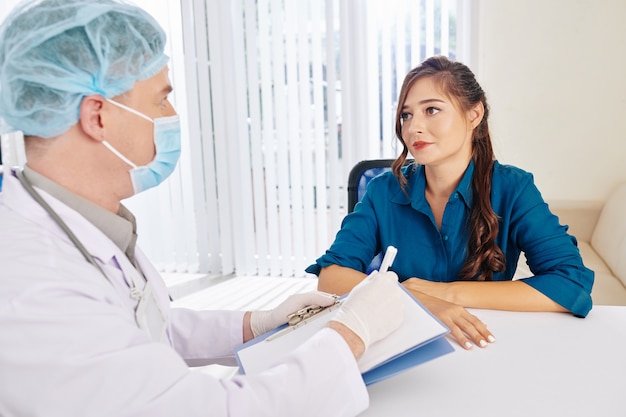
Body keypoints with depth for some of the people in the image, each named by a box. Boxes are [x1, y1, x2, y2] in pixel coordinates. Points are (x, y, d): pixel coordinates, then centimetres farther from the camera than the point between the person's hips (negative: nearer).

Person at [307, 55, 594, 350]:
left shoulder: (513, 189, -6)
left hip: (486, 348, 0)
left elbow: (574, 286, -15)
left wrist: (449, 292, -18)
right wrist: (419, 301, -26)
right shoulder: (384, 191, -4)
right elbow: (330, 276, -12)